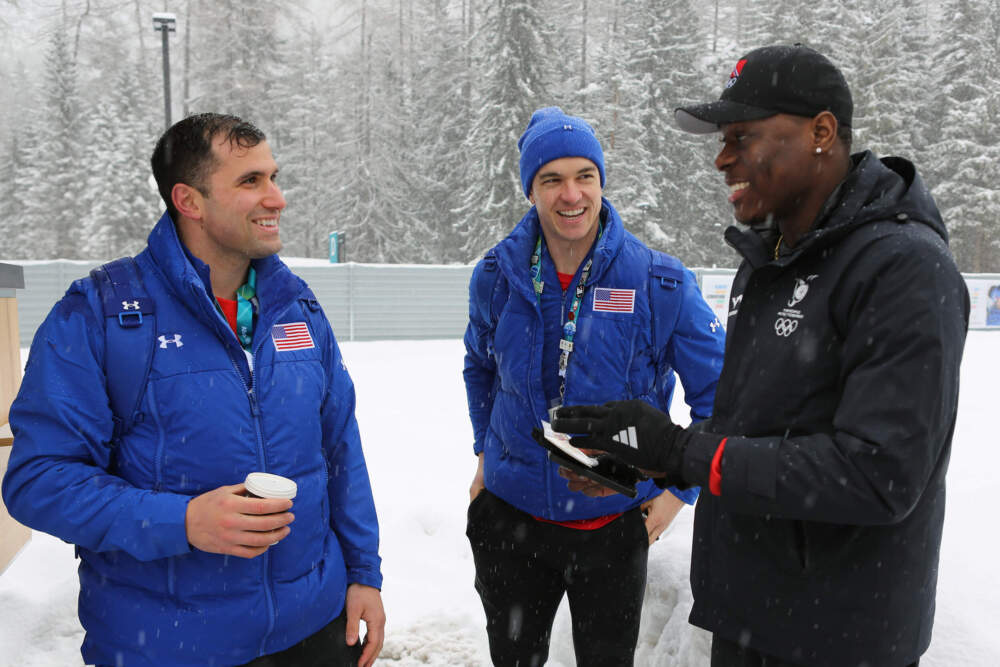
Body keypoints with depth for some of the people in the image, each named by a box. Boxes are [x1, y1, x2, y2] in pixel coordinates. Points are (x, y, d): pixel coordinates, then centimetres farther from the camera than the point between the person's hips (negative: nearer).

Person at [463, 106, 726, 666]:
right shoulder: (498, 275, -7)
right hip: (510, 515, 2)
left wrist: (681, 489, -6)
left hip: (617, 523, -2)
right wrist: (486, 449, 9)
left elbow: (719, 391, -5)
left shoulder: (661, 284, -15)